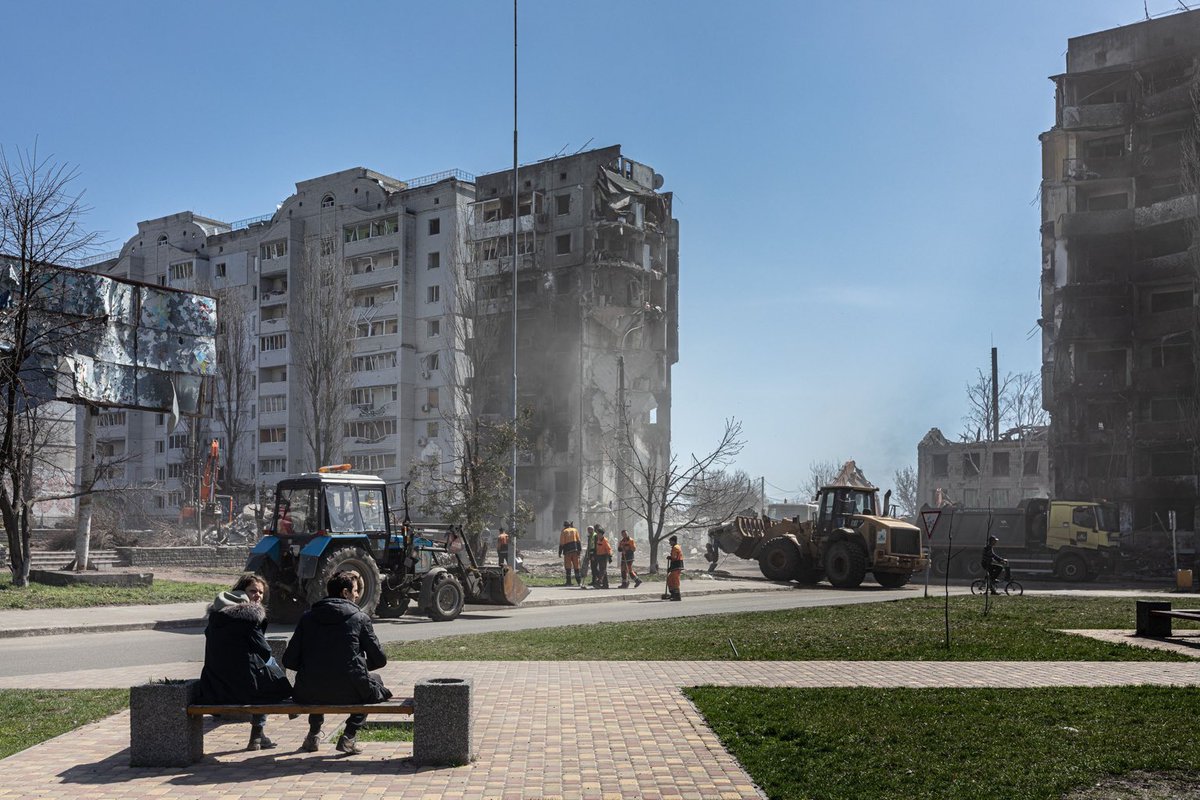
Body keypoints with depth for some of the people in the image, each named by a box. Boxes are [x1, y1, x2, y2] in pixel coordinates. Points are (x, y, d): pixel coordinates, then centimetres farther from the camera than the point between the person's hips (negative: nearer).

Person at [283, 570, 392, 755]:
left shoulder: (307, 617, 6)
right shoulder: (359, 618, 0)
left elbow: (289, 660, 4)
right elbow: (379, 659, 4)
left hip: (310, 695, 4)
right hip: (349, 693, -3)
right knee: (376, 683, 30)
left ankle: (313, 735, 31)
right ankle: (349, 736, 14)